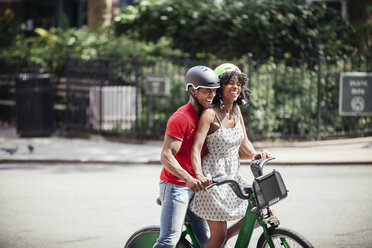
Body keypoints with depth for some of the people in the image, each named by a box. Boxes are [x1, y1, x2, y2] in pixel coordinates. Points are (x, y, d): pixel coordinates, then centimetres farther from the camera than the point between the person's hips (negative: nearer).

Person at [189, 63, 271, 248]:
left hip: (233, 177, 7)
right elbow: (196, 148, -21)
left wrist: (254, 154, -9)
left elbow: (243, 143, 13)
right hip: (213, 179, -7)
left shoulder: (236, 110, 7)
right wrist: (199, 175, -36)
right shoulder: (210, 113, -15)